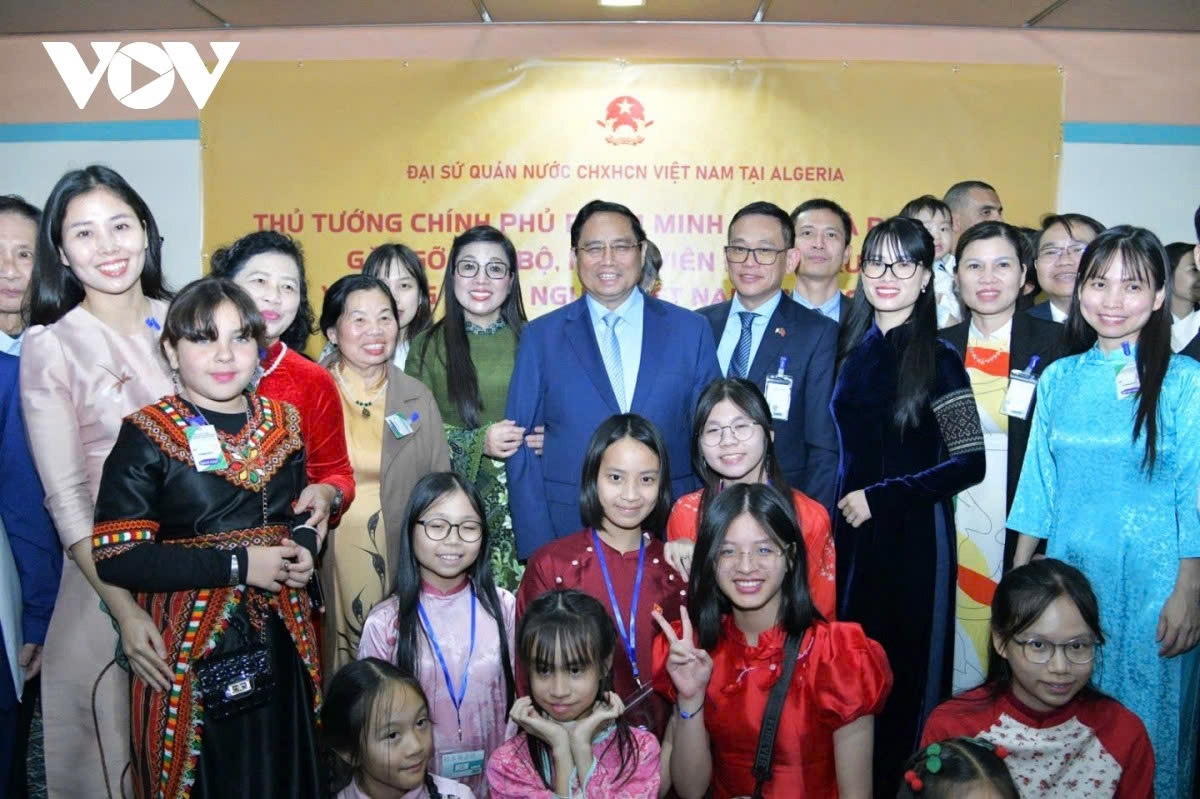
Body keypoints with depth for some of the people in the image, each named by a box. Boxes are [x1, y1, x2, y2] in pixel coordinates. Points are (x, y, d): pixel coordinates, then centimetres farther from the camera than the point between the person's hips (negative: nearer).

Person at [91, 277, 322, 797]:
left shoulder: (283, 423, 6)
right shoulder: (147, 435, -9)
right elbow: (115, 556, -15)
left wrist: (304, 550, -3)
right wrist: (238, 564, -18)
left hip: (282, 638, 5)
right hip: (191, 648, -4)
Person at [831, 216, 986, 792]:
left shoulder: (939, 360, -8)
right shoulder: (852, 349, 6)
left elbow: (970, 463, -12)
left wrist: (881, 497, -14)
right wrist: (845, 502, 6)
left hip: (913, 533, -4)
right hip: (851, 529, 5)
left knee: (907, 663, 6)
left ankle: (904, 776, 26)